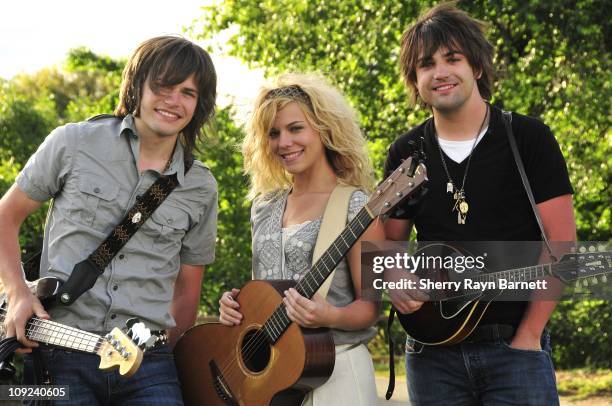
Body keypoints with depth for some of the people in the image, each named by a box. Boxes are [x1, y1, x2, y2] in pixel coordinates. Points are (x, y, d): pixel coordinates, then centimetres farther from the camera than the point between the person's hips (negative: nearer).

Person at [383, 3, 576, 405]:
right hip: (433, 352, 3)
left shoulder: (529, 138, -2)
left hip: (515, 346, -3)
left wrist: (528, 335, -11)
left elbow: (560, 244, -5)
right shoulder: (406, 154, 7)